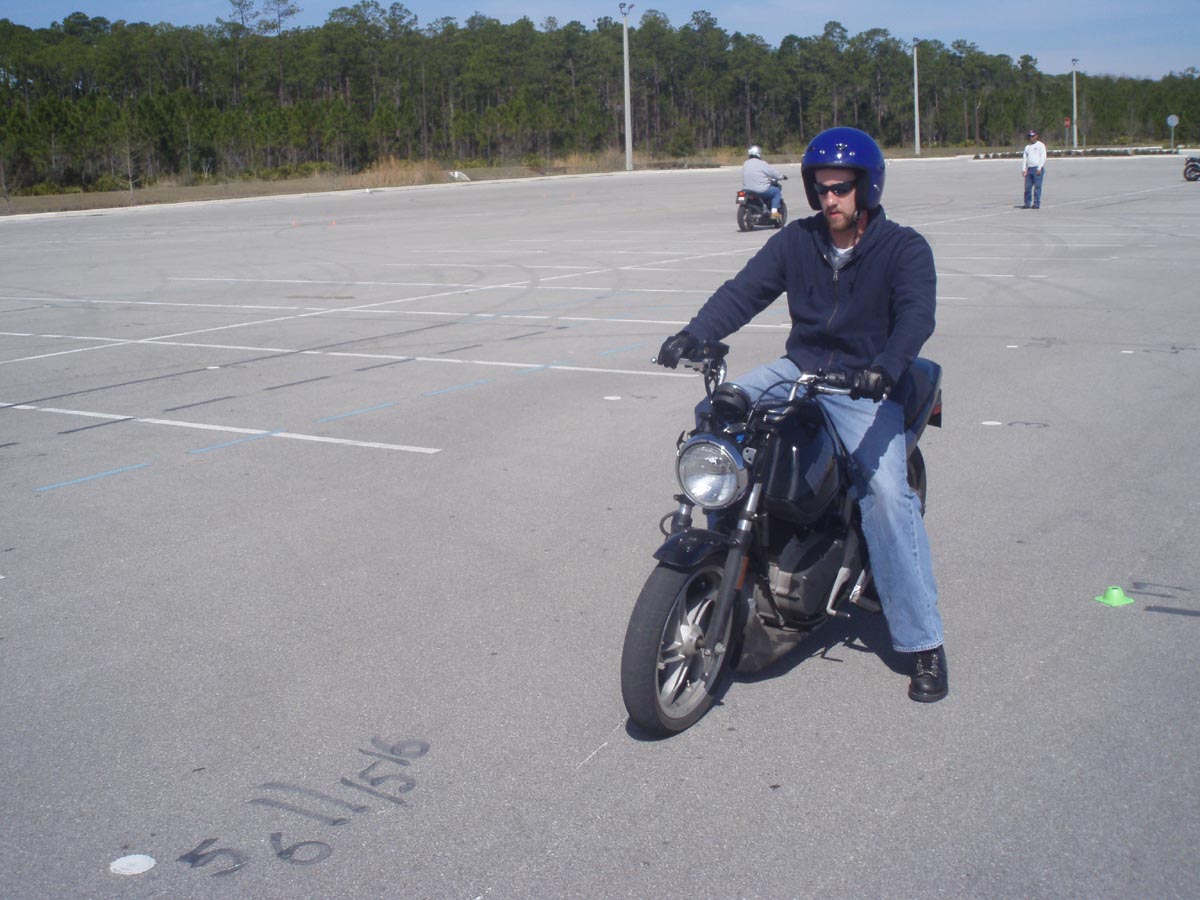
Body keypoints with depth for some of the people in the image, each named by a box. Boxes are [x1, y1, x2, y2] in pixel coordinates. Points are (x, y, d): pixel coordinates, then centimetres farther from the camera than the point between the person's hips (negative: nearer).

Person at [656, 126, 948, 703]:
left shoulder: (904, 249, -6)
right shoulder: (797, 240, 6)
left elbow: (917, 314, -22)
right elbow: (744, 290, -5)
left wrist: (885, 368, -43)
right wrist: (695, 334, -24)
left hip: (866, 390, -4)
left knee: (887, 491, -24)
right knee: (712, 415, -15)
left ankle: (923, 642, -17)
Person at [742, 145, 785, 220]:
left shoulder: (745, 164, 10)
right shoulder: (762, 164, -9)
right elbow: (773, 173, -3)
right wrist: (781, 177, 18)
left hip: (747, 190, 7)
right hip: (761, 190, -7)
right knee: (777, 191, 11)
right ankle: (774, 212, 0)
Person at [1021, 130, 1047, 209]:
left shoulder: (1040, 145, 2)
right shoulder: (1027, 146, 19)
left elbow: (1043, 157, -6)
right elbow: (1024, 158, 17)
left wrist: (1039, 168, -14)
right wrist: (1024, 169, 6)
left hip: (1037, 169, -6)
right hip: (1029, 169, 6)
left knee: (1037, 187, -7)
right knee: (1027, 187, 2)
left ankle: (1037, 204, -7)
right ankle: (1027, 204, 7)